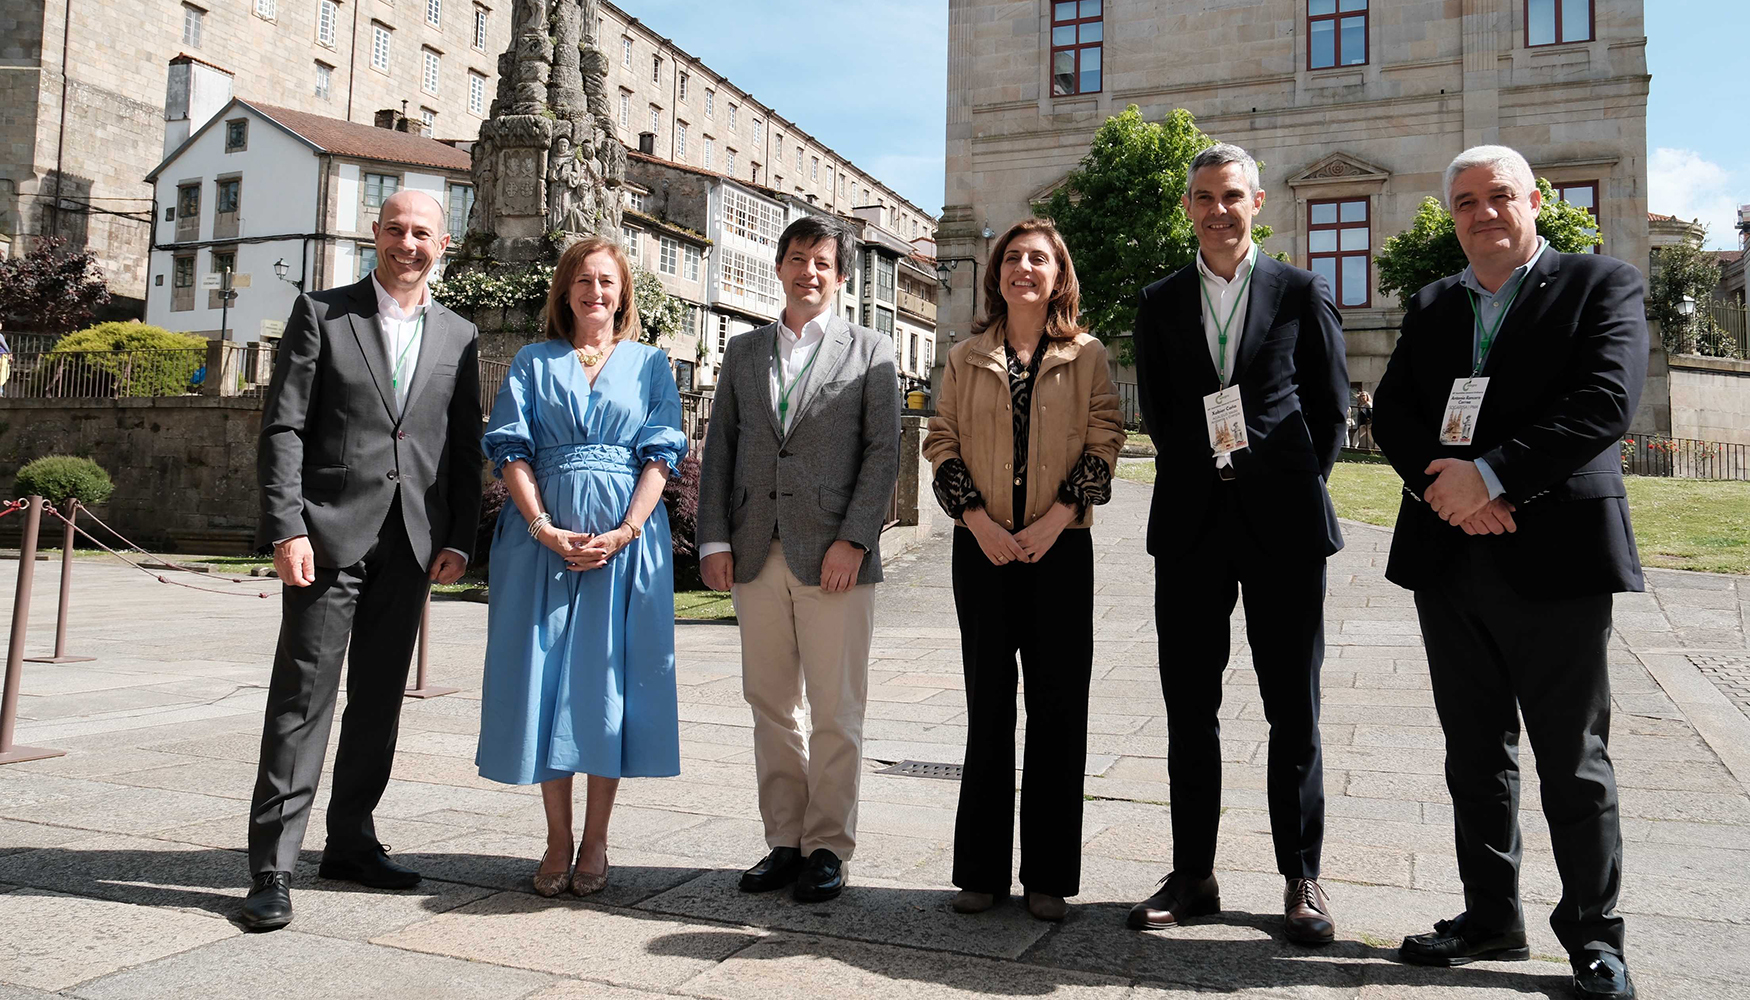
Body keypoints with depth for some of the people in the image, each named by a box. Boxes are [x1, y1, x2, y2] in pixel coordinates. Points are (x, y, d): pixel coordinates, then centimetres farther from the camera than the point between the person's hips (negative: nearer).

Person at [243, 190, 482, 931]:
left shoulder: (458, 336, 12)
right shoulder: (321, 314, 4)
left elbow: (466, 447, 11)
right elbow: (282, 429, -2)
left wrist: (459, 538, 2)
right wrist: (287, 529, -12)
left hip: (412, 542, 4)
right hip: (331, 531, -3)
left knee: (379, 700, 10)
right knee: (303, 697, -3)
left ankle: (351, 842, 23)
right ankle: (273, 867, 3)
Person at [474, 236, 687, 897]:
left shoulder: (650, 363, 11)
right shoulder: (533, 363, 13)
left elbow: (661, 453, 2)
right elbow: (510, 450, 3)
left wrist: (625, 531, -12)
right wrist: (545, 528, -11)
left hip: (627, 538, -1)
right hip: (543, 536, 1)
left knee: (608, 680, 0)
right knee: (545, 678, 0)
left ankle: (595, 844, 10)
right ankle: (557, 843, 11)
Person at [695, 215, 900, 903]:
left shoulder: (870, 352, 7)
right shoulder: (743, 352, 17)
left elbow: (883, 452, -1)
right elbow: (719, 448, 12)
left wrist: (853, 539, -11)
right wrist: (714, 538, 2)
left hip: (835, 558, -3)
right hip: (756, 556, 4)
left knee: (835, 713, 1)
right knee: (771, 707, 9)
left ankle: (828, 848, 12)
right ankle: (785, 842, 20)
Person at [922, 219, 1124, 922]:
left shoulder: (1086, 356, 7)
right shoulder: (966, 359, 10)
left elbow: (1104, 441, 0)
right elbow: (941, 442, 6)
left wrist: (1054, 519, -12)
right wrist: (978, 519, -8)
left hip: (1059, 546, -1)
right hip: (982, 547, 1)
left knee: (1058, 708, 1)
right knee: (988, 706, 6)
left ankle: (1049, 876, 12)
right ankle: (982, 870, 15)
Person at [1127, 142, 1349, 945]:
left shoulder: (1301, 293, 5)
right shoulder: (1160, 303, 11)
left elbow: (1331, 406, 7)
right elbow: (1156, 413, 12)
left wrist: (1297, 485, 1)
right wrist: (1203, 470, 4)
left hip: (1282, 521, -2)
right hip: (1191, 521, 2)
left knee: (1294, 711, 4)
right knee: (1189, 709, 6)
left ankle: (1302, 880, 16)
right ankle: (1193, 875, 17)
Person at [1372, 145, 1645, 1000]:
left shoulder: (1601, 285, 1)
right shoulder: (1432, 305, 15)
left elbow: (1606, 403, -13)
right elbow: (1391, 412, 5)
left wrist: (1488, 475, -19)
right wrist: (1444, 485, -12)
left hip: (1553, 558, -4)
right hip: (1450, 557, 5)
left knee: (1574, 759, 4)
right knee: (1475, 752, 12)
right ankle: (1491, 915, 25)